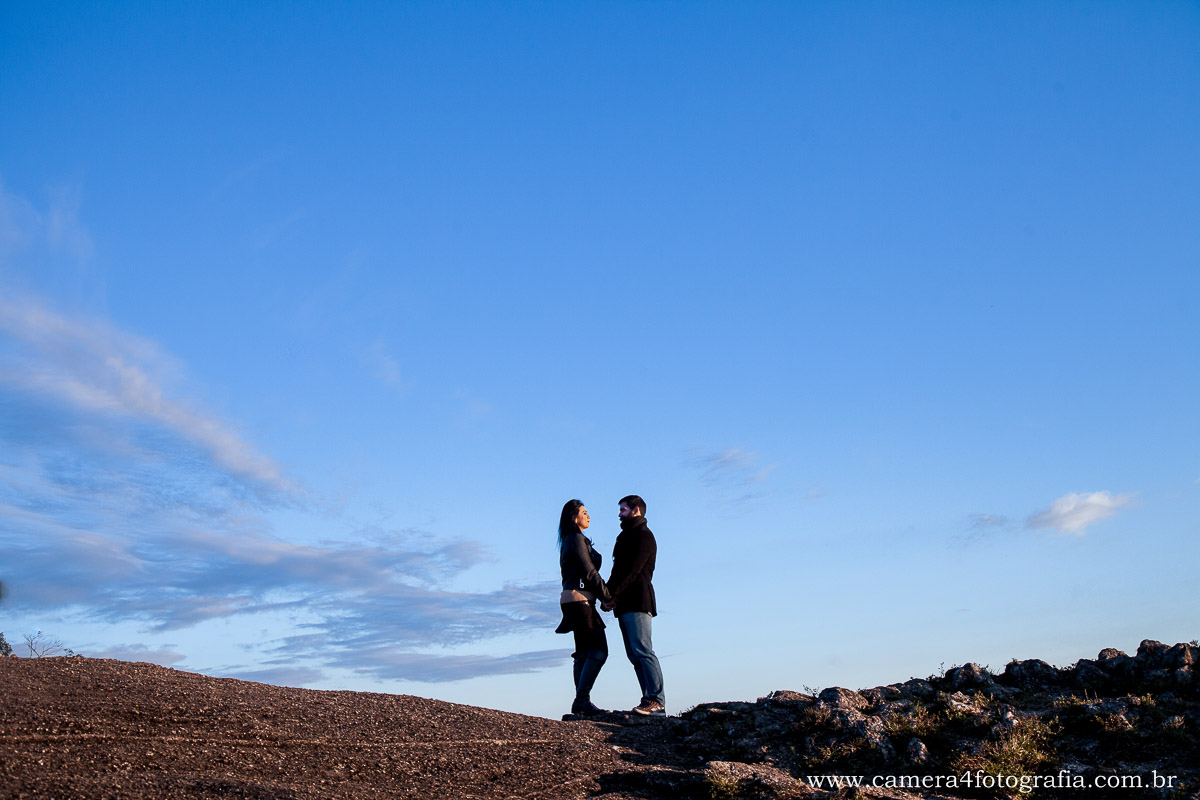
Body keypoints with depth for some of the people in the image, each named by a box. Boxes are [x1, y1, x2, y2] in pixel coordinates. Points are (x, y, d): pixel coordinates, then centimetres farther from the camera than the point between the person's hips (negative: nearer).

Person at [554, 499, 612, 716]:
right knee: (599, 651, -12)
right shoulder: (577, 539, -9)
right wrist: (607, 597, -6)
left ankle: (580, 703, 6)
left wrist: (602, 595, 15)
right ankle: (582, 699, -15)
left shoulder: (569, 541, 22)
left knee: (583, 653, 8)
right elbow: (589, 572, -13)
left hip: (573, 600, 10)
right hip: (579, 599, -10)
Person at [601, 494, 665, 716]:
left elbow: (633, 571, -14)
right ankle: (650, 700, 2)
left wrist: (611, 595, -16)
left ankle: (657, 701, -18)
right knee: (634, 655, 4)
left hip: (637, 601, -10)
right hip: (625, 605, 10)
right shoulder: (625, 537, 26)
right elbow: (618, 571, 23)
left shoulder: (643, 535, -4)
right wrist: (607, 594, 7)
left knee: (642, 650, -15)